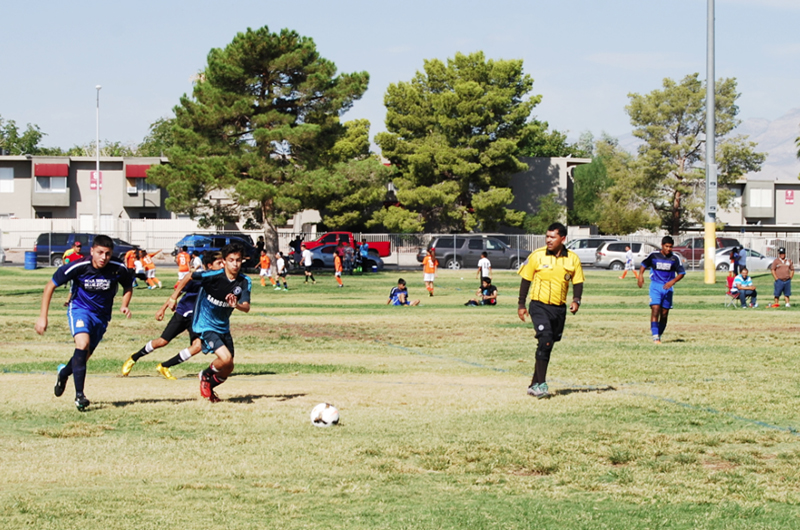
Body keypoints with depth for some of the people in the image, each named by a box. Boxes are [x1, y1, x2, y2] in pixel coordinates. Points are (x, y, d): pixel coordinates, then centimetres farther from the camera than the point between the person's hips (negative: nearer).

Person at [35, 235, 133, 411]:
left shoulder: (118, 269, -17)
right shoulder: (77, 268, -23)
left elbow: (128, 286, 6)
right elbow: (50, 286, -11)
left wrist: (124, 305, -13)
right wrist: (42, 317, -14)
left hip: (102, 315, 3)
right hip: (80, 309, -3)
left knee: (85, 355, 10)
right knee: (83, 343, -29)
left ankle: (64, 372, 46)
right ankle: (79, 395, -26)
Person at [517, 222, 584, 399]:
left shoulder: (572, 259, 2)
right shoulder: (537, 256, -4)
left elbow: (578, 282, 8)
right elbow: (526, 279, 4)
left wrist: (576, 300, -10)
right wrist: (521, 304, 2)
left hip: (559, 308, 3)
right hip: (539, 305, -3)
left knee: (547, 347, 9)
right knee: (545, 340, -21)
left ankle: (534, 385, 20)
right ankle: (541, 384, -19)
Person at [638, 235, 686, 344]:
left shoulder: (675, 259, -2)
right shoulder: (653, 255, -1)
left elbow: (682, 273, 1)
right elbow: (644, 265, 14)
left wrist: (673, 281, -15)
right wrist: (640, 275, -1)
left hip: (668, 287, 2)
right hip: (655, 286, -2)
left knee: (664, 314, 5)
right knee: (655, 309, -18)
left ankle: (659, 335, 22)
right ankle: (655, 336, -22)